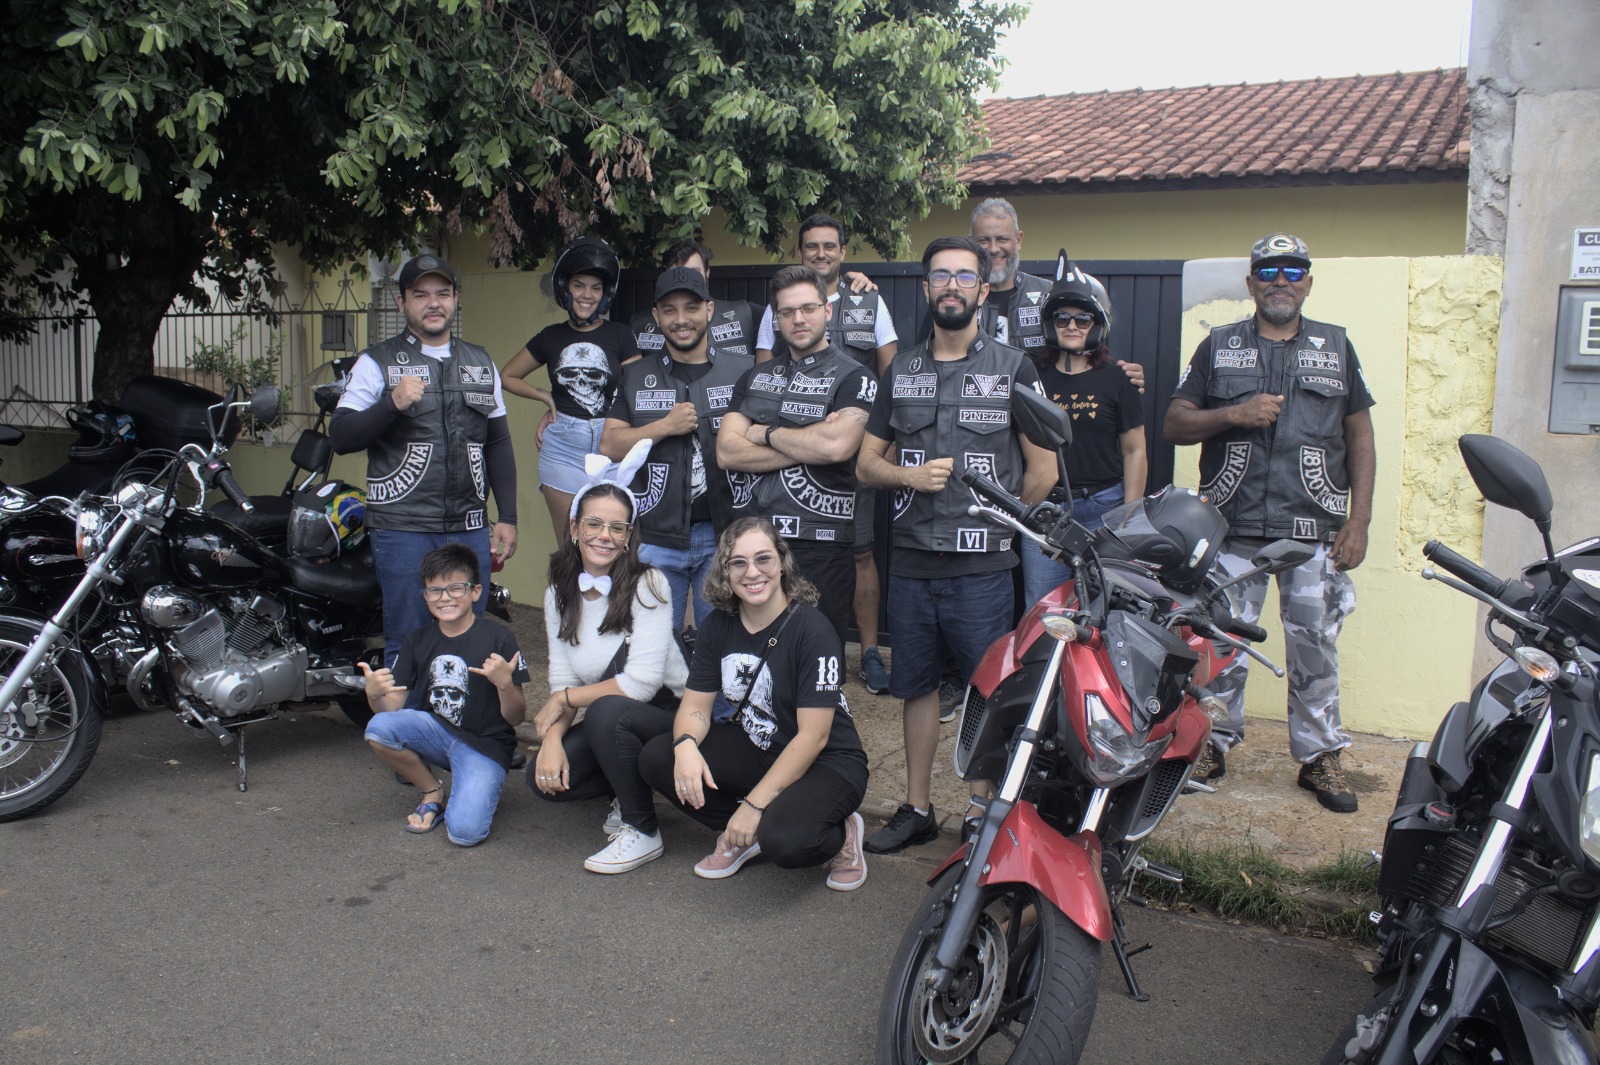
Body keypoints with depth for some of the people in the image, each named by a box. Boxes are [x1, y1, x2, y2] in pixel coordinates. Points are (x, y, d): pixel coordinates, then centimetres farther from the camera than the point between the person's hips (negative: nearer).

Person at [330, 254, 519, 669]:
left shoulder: (480, 363, 15)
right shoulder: (377, 363, 1)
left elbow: (499, 444, 17)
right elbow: (341, 437, -7)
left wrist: (507, 518, 11)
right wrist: (392, 403, -22)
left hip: (470, 530, 4)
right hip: (403, 530, -4)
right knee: (407, 648, 0)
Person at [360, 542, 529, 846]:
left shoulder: (498, 637, -8)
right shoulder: (418, 640, 6)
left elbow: (515, 718, -8)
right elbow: (392, 707, 1)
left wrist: (505, 684, -28)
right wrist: (374, 694, -22)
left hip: (485, 744, -5)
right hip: (434, 731, 5)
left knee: (464, 832, -27)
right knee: (378, 728, -26)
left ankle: (474, 789, 9)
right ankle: (432, 792, 0)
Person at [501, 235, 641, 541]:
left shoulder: (620, 336, 5)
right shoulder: (550, 337, 10)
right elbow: (507, 376, 21)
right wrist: (547, 398, 8)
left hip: (610, 446, -1)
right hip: (562, 447, 1)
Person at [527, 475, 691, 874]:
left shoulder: (647, 585, -17)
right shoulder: (559, 596, 1)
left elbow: (642, 683, -24)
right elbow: (562, 682, 0)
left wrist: (563, 699, -14)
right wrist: (552, 737, -19)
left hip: (669, 715, -5)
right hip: (608, 724, 6)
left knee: (606, 711, -34)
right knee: (544, 776, -18)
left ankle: (643, 833, -14)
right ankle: (627, 791, 12)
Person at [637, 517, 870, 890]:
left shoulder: (812, 630, -21)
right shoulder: (719, 625, -2)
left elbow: (812, 737, -22)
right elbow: (695, 705, -2)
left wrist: (754, 804, -24)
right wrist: (686, 745, -26)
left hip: (826, 763, -6)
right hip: (756, 749, 6)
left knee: (783, 839, -36)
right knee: (657, 758, -15)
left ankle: (839, 836, 1)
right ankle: (742, 836, 4)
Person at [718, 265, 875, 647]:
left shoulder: (853, 377, 0)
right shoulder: (755, 377, 15)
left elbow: (837, 445, -20)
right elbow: (726, 452, 1)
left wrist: (765, 433, -5)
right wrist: (808, 446, -10)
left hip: (819, 547, -5)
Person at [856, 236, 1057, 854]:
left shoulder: (1013, 369, 3)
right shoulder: (901, 371, 14)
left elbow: (1043, 469, 2)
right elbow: (866, 463, 13)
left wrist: (996, 526, 3)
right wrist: (910, 476, -7)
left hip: (982, 567, -4)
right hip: (911, 562, 4)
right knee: (918, 686, 11)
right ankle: (917, 810, 22)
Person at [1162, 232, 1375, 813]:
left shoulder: (1336, 347, 13)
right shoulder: (1219, 346, 11)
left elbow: (1360, 437, 11)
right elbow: (1174, 424, 7)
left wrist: (1358, 521, 2)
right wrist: (1235, 414, -11)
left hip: (1315, 528, 1)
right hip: (1234, 526, 0)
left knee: (1315, 647, 4)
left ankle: (1320, 754, 17)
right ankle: (1213, 742, 19)